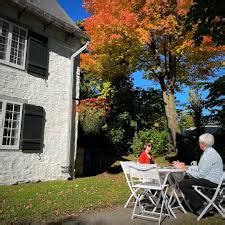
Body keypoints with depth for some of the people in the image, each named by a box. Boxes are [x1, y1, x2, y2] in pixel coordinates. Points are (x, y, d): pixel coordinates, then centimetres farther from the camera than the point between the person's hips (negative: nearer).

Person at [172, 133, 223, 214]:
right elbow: (199, 168, 12)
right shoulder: (208, 152, 11)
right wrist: (186, 167, 6)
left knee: (183, 184, -16)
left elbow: (201, 174, -23)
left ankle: (201, 206, -3)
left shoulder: (208, 155, -22)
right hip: (208, 178, 11)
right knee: (186, 178, 23)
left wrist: (186, 170, -11)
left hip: (211, 182, -11)